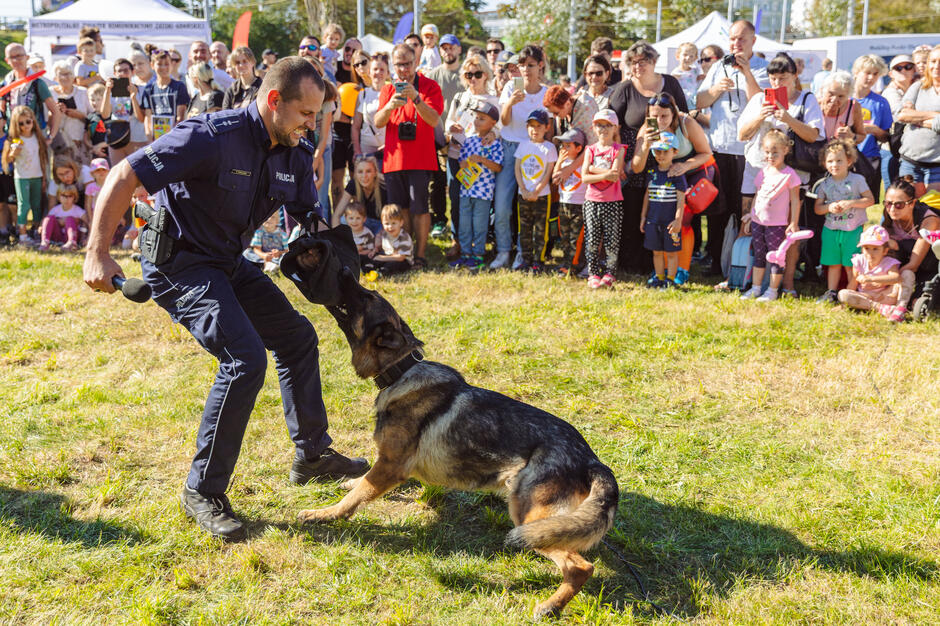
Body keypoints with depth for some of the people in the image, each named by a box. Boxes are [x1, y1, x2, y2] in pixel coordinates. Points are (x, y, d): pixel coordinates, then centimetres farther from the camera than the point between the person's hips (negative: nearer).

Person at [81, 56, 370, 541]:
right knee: (245, 358, -23)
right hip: (178, 263, -9)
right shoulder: (211, 138, -26)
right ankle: (203, 491, -7)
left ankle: (313, 454, 31)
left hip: (228, 263, 9)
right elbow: (124, 176, -25)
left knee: (297, 337, 13)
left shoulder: (296, 156, -1)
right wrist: (97, 254, -28)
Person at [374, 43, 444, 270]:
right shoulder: (388, 89, 13)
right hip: (393, 159, 4)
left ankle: (420, 255, 0)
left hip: (420, 158, -4)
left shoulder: (429, 86, 1)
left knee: (419, 208, -6)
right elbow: (378, 122, 5)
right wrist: (389, 106, -16)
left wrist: (416, 98, -25)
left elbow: (434, 120, -11)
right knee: (399, 209, 8)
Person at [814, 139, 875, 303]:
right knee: (833, 264, 9)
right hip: (831, 230, 3)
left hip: (853, 229, -3)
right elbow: (817, 208, 6)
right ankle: (831, 292, 18)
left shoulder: (857, 180, -4)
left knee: (851, 265, 1)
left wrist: (851, 203, -18)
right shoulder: (824, 184, 4)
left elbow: (870, 200, -5)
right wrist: (829, 207, -15)